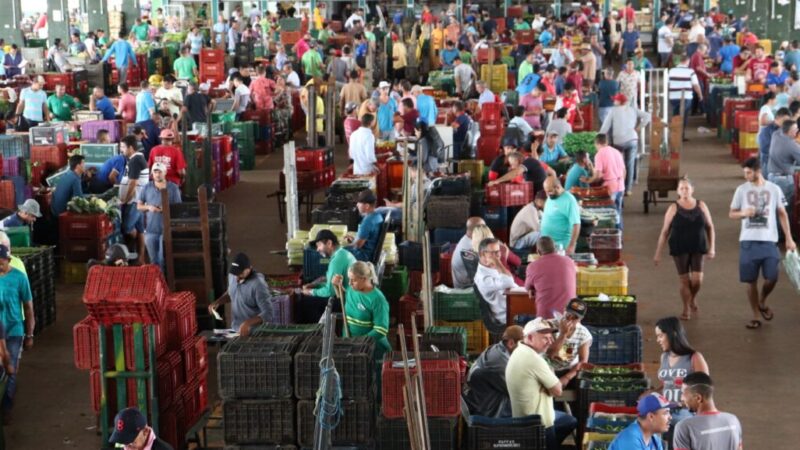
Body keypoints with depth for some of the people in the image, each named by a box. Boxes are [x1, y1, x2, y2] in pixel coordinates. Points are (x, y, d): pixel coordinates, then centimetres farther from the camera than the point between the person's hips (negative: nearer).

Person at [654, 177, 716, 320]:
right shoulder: (674, 209, -3)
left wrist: (712, 247, 2)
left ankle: (693, 298, 24)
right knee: (685, 280, 1)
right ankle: (686, 309, 20)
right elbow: (665, 232, -1)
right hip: (680, 250, -1)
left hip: (698, 249, 1)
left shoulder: (701, 206, 3)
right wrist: (658, 253, -2)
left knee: (697, 279, -9)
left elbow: (710, 227, 10)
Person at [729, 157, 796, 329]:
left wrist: (789, 238, 3)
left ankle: (762, 302, 23)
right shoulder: (742, 189, 3)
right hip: (748, 241, 0)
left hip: (769, 241, 0)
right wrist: (744, 213, -15)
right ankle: (756, 316, 14)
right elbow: (731, 214, 8)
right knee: (751, 280, 2)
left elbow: (782, 214, 8)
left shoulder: (774, 189, 3)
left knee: (772, 278, -8)